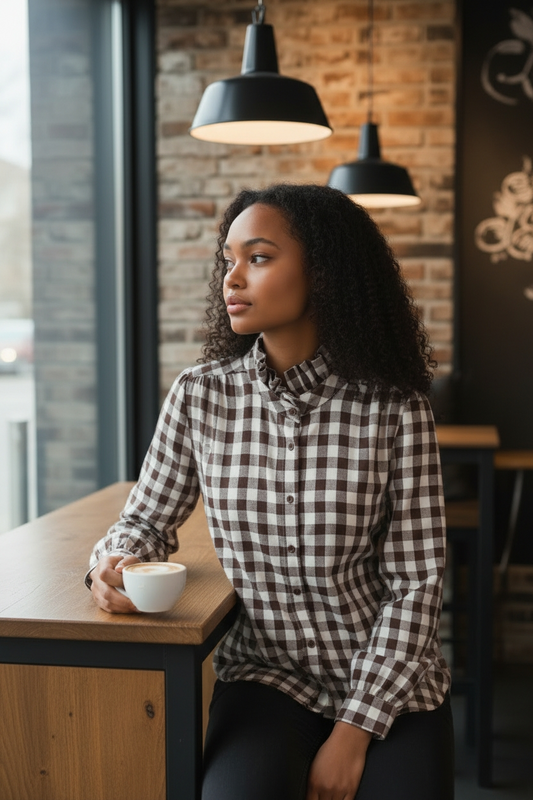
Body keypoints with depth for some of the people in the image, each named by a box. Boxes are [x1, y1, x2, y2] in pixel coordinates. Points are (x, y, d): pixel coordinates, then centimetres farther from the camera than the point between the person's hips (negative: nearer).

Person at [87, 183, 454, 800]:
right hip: (266, 675, 0)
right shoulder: (200, 396, -4)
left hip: (389, 683, 0)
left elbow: (415, 583, -8)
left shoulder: (395, 409, -10)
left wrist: (355, 730, -12)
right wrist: (113, 563, -14)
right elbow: (147, 520, 10)